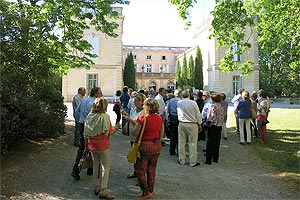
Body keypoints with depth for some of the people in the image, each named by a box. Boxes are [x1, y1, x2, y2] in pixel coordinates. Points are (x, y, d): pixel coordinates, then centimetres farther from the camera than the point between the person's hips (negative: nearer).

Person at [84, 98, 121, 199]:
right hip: (102, 145, -6)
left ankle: (97, 187, 30)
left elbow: (85, 133, 6)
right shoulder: (105, 116, -14)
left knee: (95, 165, 19)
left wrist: (86, 145, 16)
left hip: (92, 145, 6)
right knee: (105, 167, 3)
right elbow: (109, 132, -11)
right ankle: (103, 190, 3)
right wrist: (116, 127, 6)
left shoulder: (89, 116, 2)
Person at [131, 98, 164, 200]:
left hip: (145, 146, -6)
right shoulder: (159, 118, 0)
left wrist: (134, 123, 1)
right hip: (157, 146, 7)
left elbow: (134, 133, -15)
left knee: (140, 169, 9)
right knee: (151, 170, 19)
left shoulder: (142, 118, -19)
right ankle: (151, 191, 31)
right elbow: (161, 134, 9)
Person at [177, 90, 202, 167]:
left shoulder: (179, 103, 0)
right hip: (192, 125, -3)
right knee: (192, 143, 4)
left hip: (181, 124, 3)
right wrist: (199, 124, 9)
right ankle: (192, 162, 11)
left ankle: (181, 160, 21)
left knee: (181, 142, 11)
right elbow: (198, 114, -2)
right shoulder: (193, 103, -9)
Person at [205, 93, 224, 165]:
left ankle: (208, 160, 7)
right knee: (217, 143, 15)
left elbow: (212, 117, -20)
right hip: (219, 126, 7)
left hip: (213, 126, -7)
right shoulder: (221, 107, 8)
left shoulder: (212, 105, -14)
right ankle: (215, 159, 25)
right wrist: (221, 123, 14)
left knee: (210, 144, 2)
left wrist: (209, 123, -7)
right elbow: (222, 117, 9)